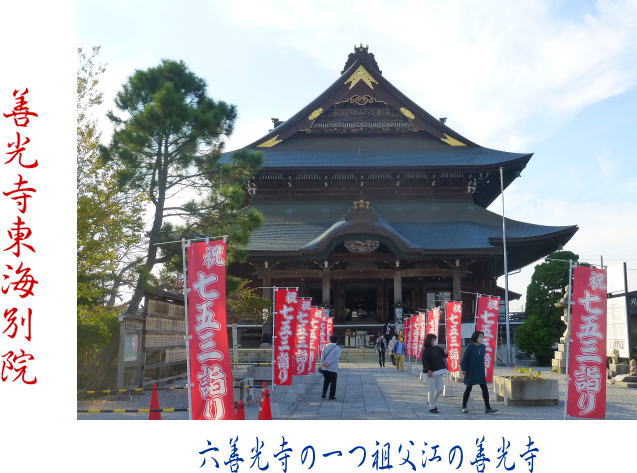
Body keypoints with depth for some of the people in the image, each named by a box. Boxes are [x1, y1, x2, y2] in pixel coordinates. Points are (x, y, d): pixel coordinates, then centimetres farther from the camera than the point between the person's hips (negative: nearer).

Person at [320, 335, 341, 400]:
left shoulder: (325, 346, 7)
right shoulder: (338, 348, -2)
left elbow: (322, 355, -4)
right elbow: (336, 357, -14)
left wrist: (322, 363, -14)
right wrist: (329, 363, -18)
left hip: (325, 367, 3)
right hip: (333, 368, -3)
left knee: (326, 381, 18)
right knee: (333, 382, 6)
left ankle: (324, 394, 11)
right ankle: (332, 396, 7)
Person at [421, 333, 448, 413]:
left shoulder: (437, 348, 11)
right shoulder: (425, 350, -8)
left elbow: (443, 355, 13)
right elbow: (424, 361, -14)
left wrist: (445, 353, -10)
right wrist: (428, 370, -23)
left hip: (438, 372, 7)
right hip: (430, 373, -7)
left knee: (439, 389, 7)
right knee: (431, 390, -2)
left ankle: (431, 402, 30)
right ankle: (431, 407, 9)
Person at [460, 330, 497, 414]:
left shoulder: (483, 346, 6)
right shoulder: (470, 346, -11)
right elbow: (464, 358, -11)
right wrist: (463, 369, -15)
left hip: (480, 372, 5)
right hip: (471, 372, -5)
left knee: (484, 388, -4)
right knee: (468, 388, 5)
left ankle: (487, 408, -4)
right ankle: (464, 407, 18)